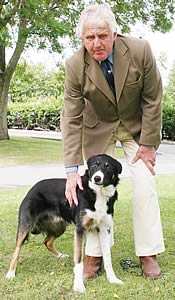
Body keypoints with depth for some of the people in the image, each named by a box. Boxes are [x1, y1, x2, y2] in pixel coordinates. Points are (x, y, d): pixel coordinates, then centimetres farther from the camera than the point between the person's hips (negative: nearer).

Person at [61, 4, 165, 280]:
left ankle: (148, 253, 7)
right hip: (98, 128, 1)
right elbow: (71, 119, -21)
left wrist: (148, 143, -13)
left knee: (145, 184, -5)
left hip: (137, 125, 0)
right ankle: (94, 255, 8)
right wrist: (72, 169, -25)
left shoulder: (140, 50, -26)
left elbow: (153, 100, -15)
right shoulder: (75, 65, -23)